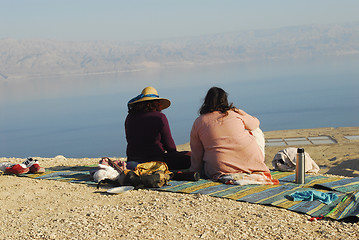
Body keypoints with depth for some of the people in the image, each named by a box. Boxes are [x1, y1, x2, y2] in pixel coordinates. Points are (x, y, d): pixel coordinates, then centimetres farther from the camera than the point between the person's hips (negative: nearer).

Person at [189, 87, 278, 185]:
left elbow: (196, 153, 8)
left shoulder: (198, 122, 7)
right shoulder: (235, 113, 8)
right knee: (257, 132, 25)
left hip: (219, 168, -1)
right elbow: (255, 123, 28)